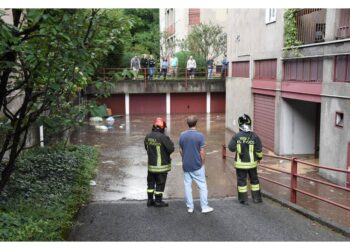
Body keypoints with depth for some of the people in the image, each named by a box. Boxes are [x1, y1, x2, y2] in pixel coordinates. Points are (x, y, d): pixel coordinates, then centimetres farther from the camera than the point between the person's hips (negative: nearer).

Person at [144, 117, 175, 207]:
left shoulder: (148, 136, -1)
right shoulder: (163, 137, -21)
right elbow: (171, 149, -17)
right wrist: (170, 143, 2)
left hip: (151, 164, 6)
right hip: (161, 165, -6)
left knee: (151, 182, 17)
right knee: (160, 183, 7)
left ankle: (150, 200, 26)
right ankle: (158, 201, 16)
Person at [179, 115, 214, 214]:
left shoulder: (182, 135, -1)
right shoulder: (200, 135, -14)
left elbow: (181, 150, 6)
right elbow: (202, 152, -13)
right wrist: (203, 163, 1)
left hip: (186, 165, 4)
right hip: (197, 165, -3)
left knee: (187, 185, 10)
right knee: (202, 186, 6)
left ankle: (190, 207, 15)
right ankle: (204, 207, 9)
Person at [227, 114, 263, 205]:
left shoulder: (237, 136, -13)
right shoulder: (254, 136, -10)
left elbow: (231, 148, -8)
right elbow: (259, 149, -5)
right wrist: (259, 157, 13)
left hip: (240, 163, -1)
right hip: (251, 163, 1)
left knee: (241, 180, 9)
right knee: (254, 180, 17)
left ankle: (243, 199, 13)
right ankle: (256, 198, 25)